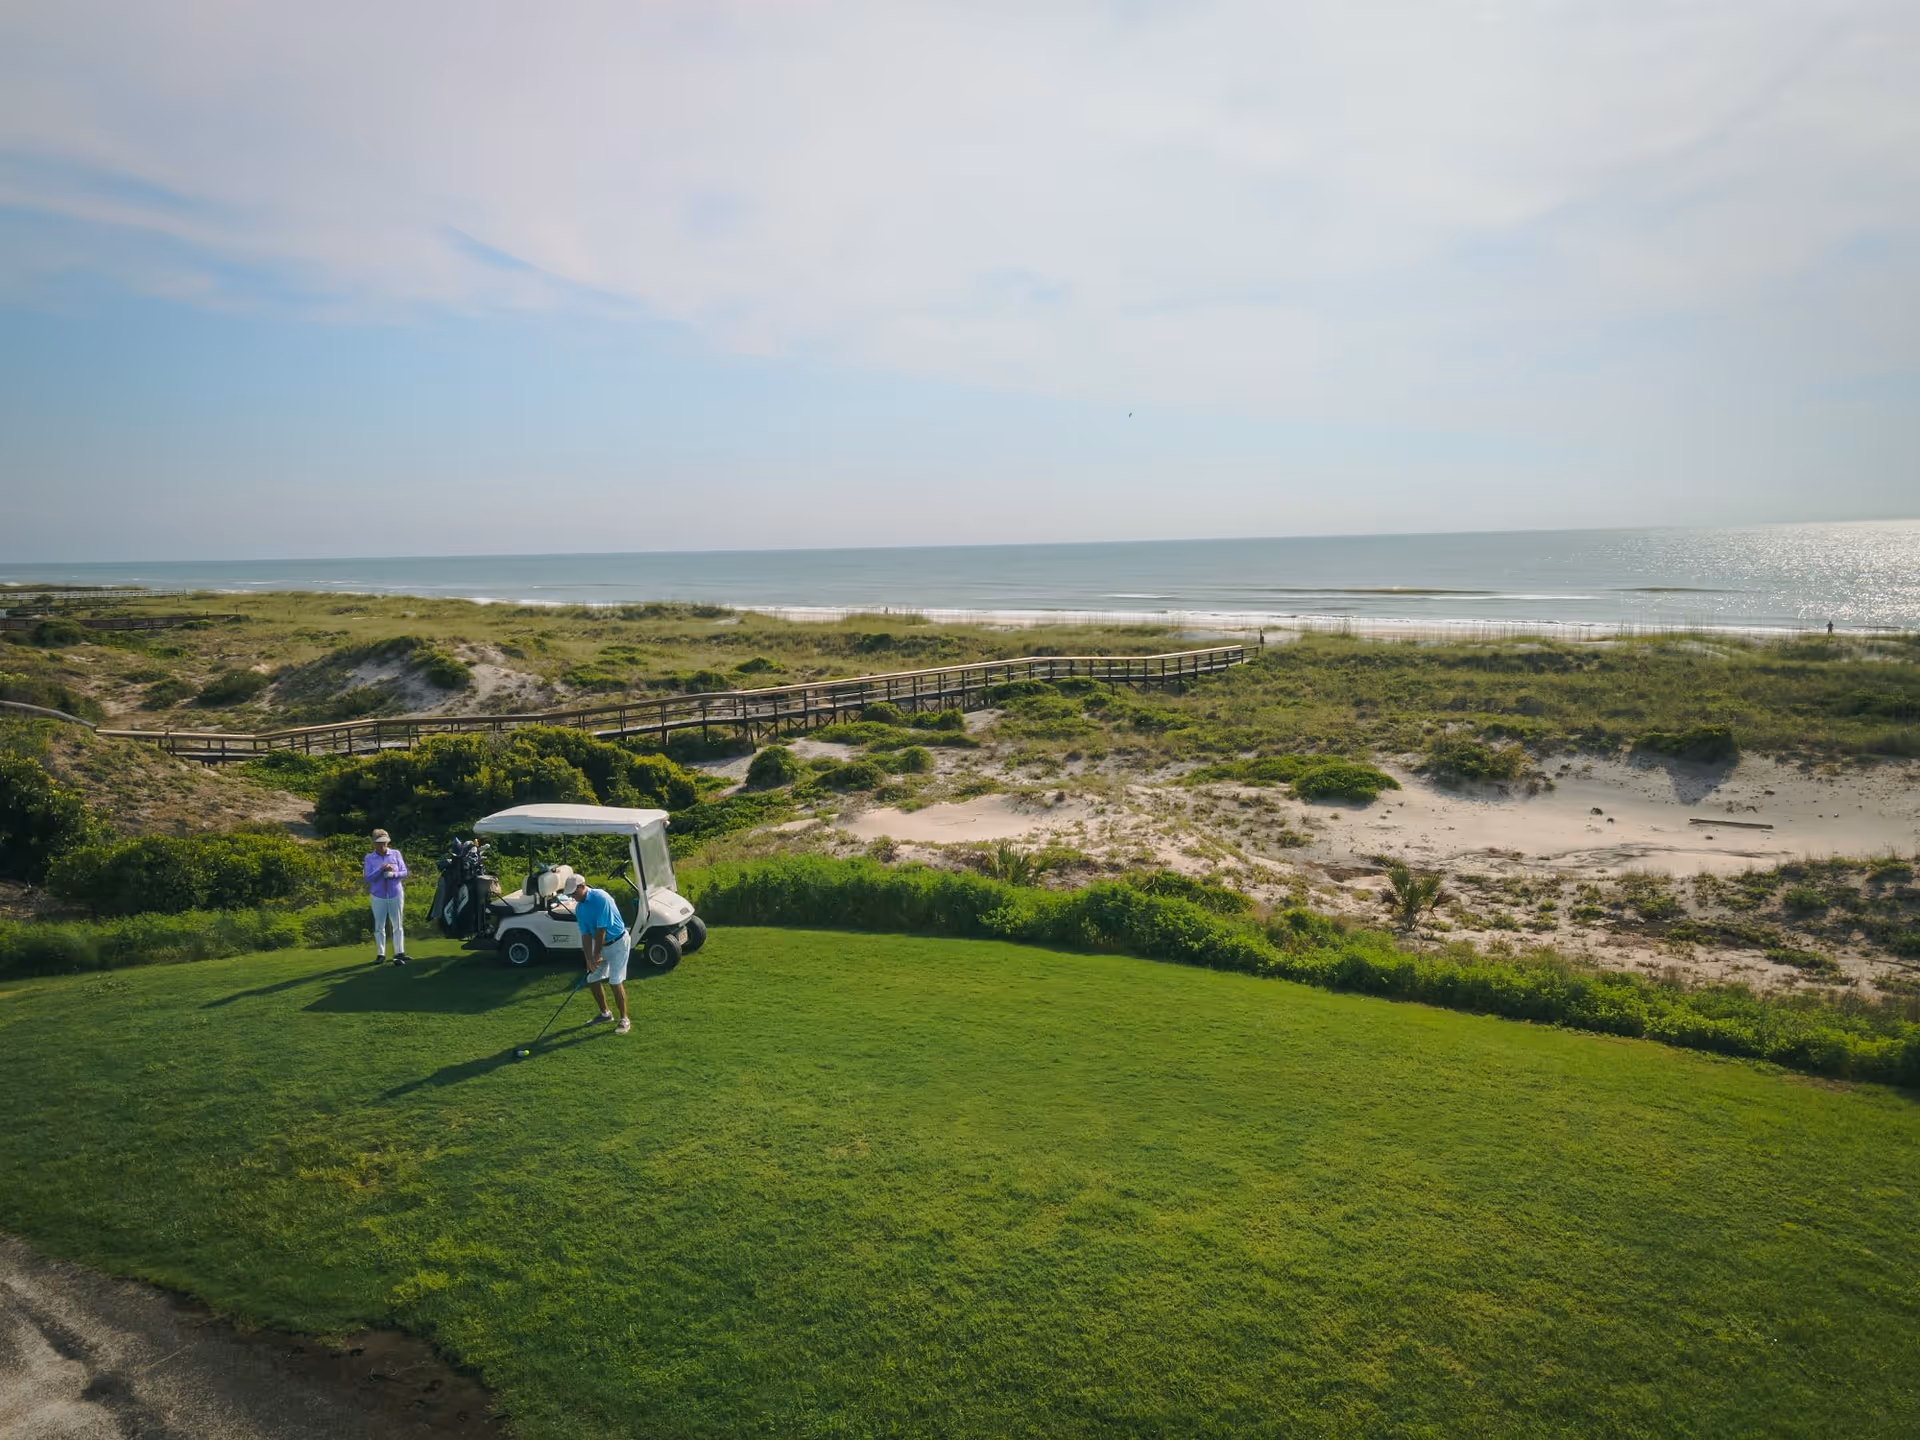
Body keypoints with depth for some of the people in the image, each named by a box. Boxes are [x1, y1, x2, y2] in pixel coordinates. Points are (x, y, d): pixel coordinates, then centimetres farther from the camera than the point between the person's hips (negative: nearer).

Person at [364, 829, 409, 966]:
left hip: (395, 894, 0)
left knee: (398, 925, -2)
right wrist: (381, 870, -21)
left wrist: (394, 874, -18)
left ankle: (399, 953, -3)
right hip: (378, 896, 0)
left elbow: (404, 872, 1)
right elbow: (368, 878, -7)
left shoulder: (396, 854, 3)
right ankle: (380, 954, 9)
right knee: (379, 926, 3)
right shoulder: (369, 858, 1)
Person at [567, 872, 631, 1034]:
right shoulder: (579, 908, -1)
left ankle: (624, 1020, 0)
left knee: (615, 982, -11)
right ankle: (605, 1014, 27)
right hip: (601, 944, 8)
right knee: (592, 980, 9)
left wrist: (597, 954, -17)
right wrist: (589, 958, -12)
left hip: (618, 942, -8)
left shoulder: (601, 898, -26)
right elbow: (585, 934, -1)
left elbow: (601, 929, -23)